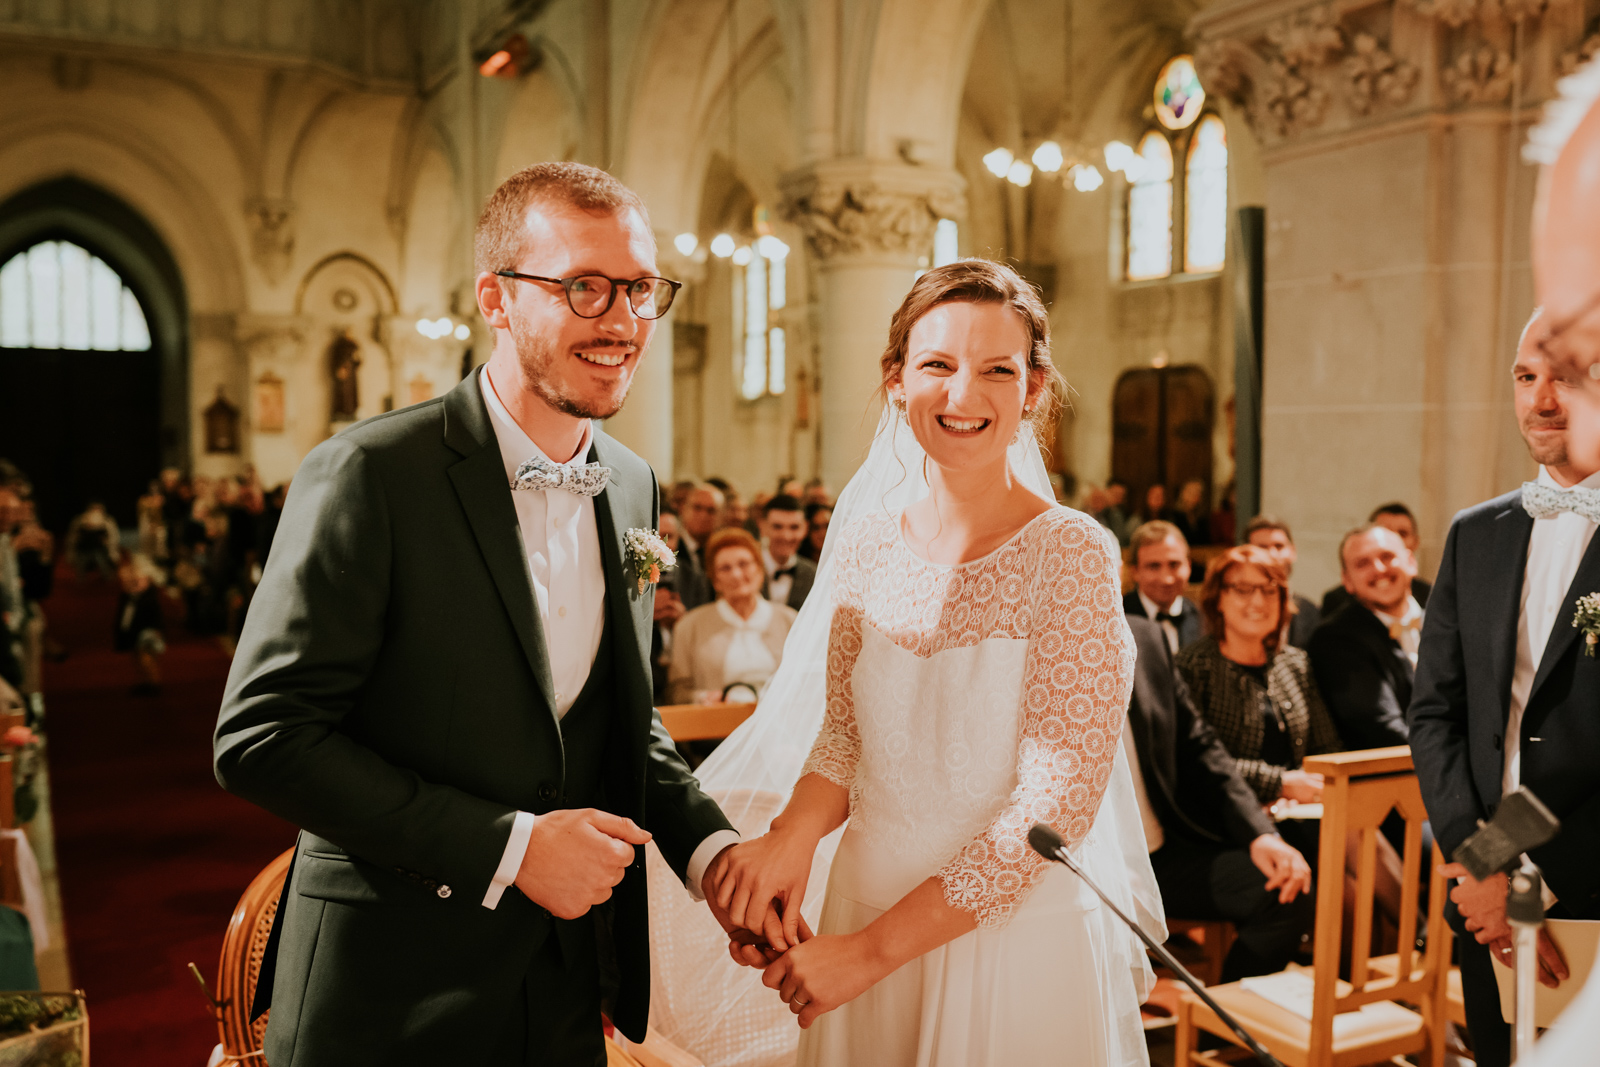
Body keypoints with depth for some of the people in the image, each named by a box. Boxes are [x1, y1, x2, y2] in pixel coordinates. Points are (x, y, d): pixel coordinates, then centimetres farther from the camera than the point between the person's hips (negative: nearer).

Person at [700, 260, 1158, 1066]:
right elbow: (846, 735, 5)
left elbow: (1056, 804, -18)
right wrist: (791, 837, -16)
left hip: (1021, 941, -4)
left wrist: (871, 948, -16)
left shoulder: (1069, 554, -16)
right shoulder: (866, 544, -2)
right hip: (865, 904, 4)